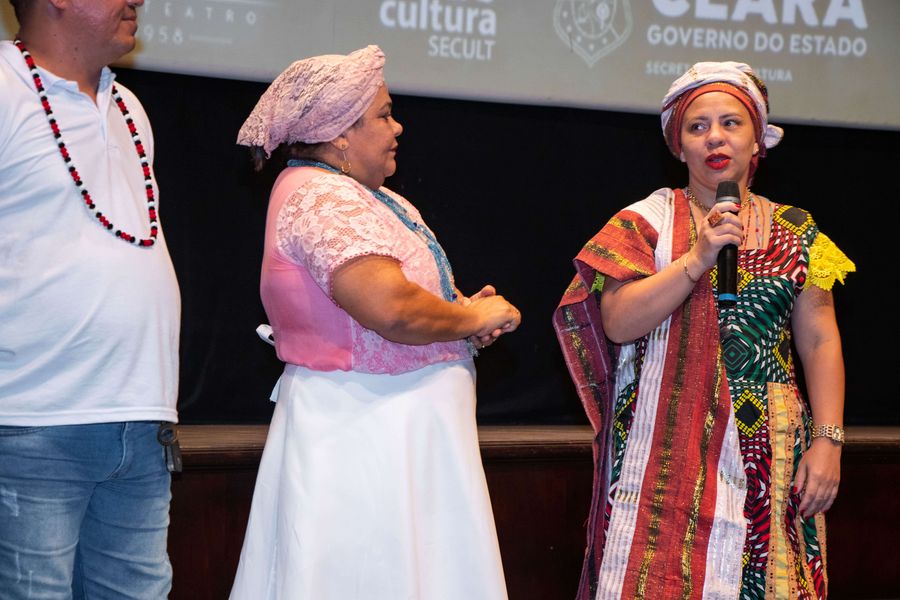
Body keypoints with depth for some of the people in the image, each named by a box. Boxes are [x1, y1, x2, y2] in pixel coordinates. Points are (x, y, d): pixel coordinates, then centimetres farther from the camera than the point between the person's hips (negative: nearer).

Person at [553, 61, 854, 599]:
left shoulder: (796, 233, 10)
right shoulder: (644, 223, 3)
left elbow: (820, 343, 6)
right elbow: (618, 322, -9)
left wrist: (828, 440, -2)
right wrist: (698, 258, -14)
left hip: (768, 450, 2)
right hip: (667, 452, -2)